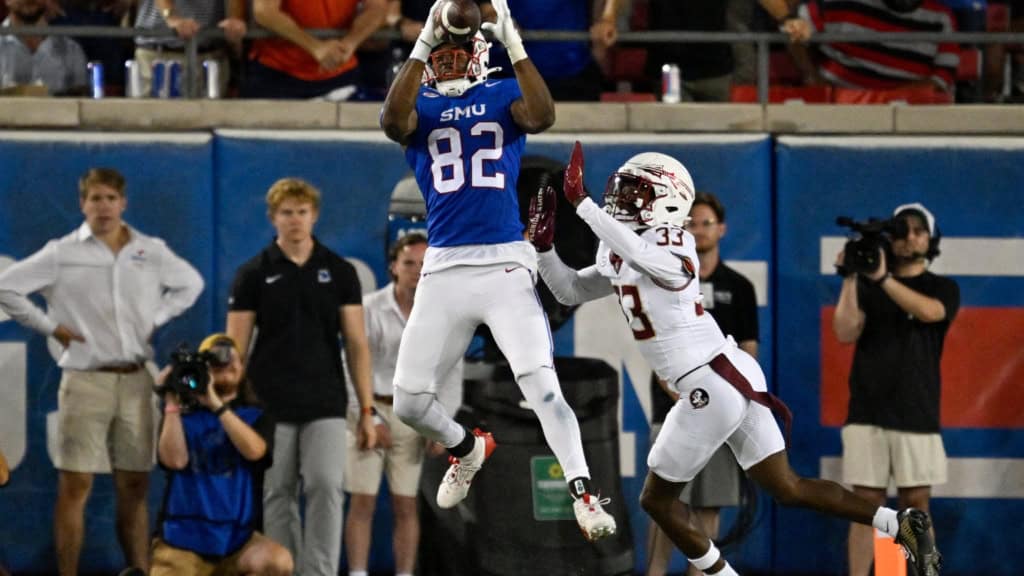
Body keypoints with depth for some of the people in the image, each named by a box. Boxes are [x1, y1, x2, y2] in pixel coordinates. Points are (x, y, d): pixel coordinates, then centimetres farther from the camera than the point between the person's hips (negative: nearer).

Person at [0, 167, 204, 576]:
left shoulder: (152, 252, 8)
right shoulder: (62, 254, -1)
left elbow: (190, 284, 24)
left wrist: (155, 320, 10)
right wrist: (49, 326, -4)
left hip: (135, 380, 3)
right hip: (85, 380, -3)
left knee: (134, 486, 7)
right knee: (75, 485, -5)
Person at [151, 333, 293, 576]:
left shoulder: (256, 417, 8)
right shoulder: (181, 416, 8)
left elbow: (254, 450, -14)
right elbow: (175, 460, -10)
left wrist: (216, 404, -19)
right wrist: (172, 404, -11)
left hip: (237, 537, 1)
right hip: (183, 535, -1)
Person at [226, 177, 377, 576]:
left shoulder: (340, 272, 5)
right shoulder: (253, 274, 2)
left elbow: (356, 344, 5)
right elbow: (235, 348, 2)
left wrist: (367, 410, -1)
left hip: (325, 406, 0)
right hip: (270, 406, 0)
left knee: (327, 487, -13)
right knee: (277, 497, 3)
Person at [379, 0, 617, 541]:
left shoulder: (503, 95, 8)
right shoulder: (419, 106, 9)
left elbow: (542, 117, -15)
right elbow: (393, 122, -16)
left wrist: (514, 45, -22)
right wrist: (423, 43, -23)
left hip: (505, 266, -2)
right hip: (444, 270, 2)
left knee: (542, 388, -17)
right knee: (409, 402, 4)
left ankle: (584, 496, -14)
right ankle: (466, 448, 34)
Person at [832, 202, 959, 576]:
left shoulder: (943, 288, 8)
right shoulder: (866, 288, 12)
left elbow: (928, 311, -15)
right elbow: (846, 333, -3)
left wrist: (882, 278, -23)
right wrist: (850, 279, -11)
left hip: (917, 415, -1)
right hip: (867, 414, 1)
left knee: (915, 505, -1)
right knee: (866, 505, -1)